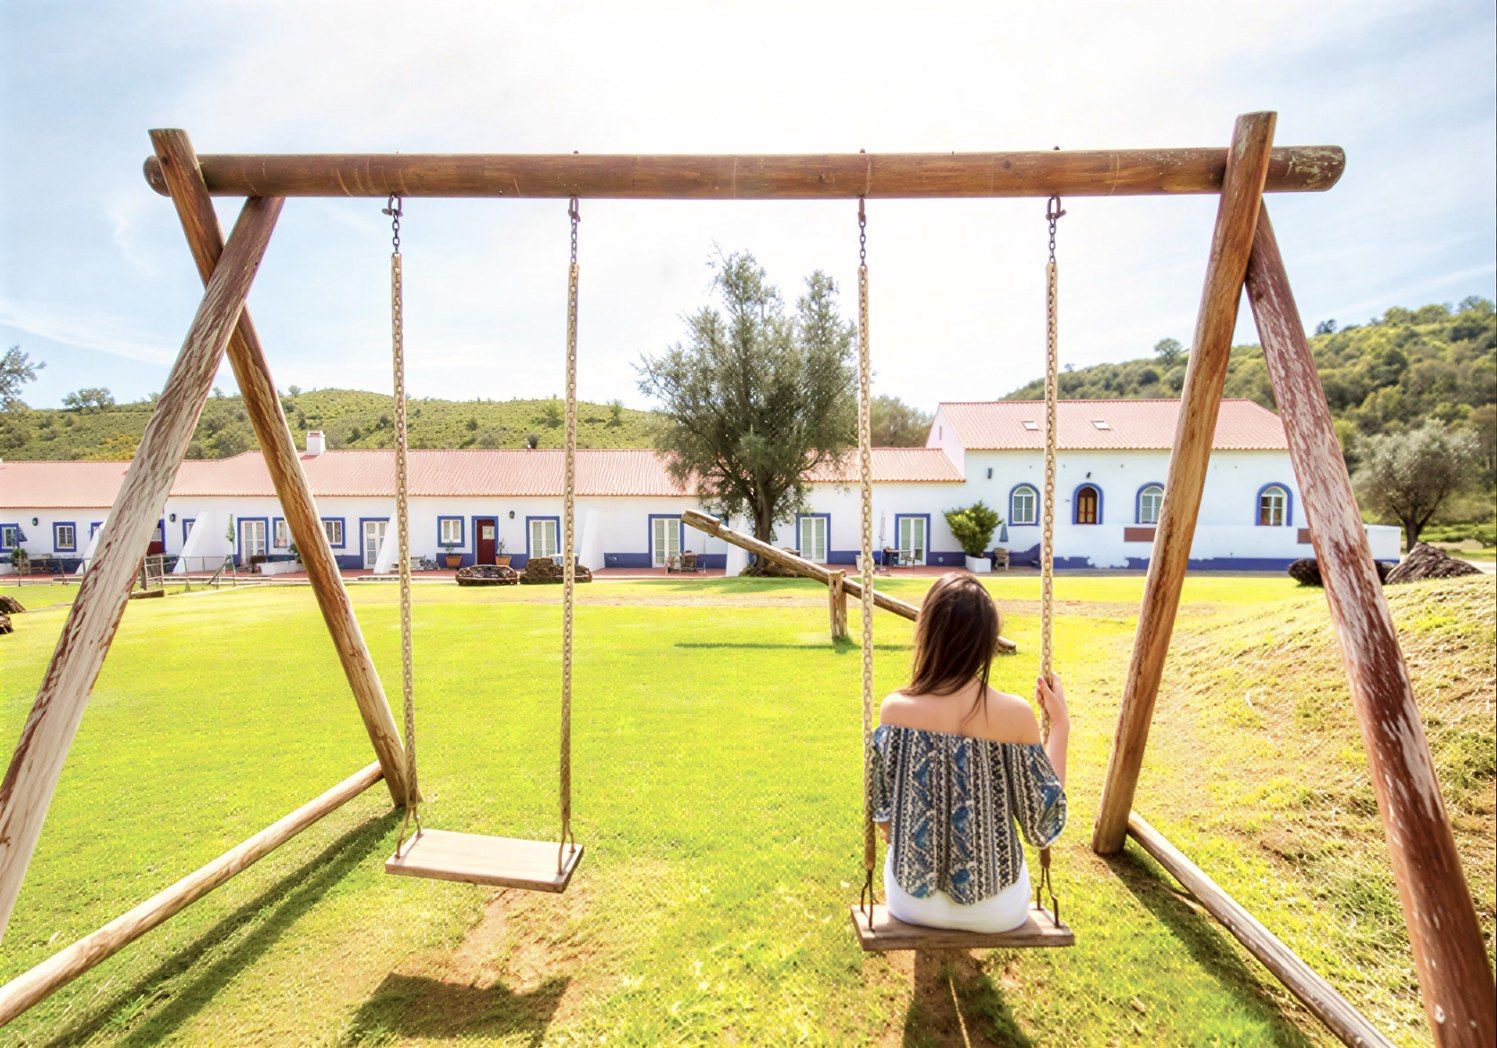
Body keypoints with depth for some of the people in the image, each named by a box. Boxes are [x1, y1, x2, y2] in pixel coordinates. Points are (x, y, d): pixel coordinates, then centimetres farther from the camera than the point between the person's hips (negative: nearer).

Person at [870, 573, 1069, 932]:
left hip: (912, 900, 0)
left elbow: (883, 820, -8)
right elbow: (1044, 821, -7)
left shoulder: (895, 708, -20)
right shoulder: (1015, 714, -21)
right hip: (998, 911, 1)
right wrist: (1060, 723, -5)